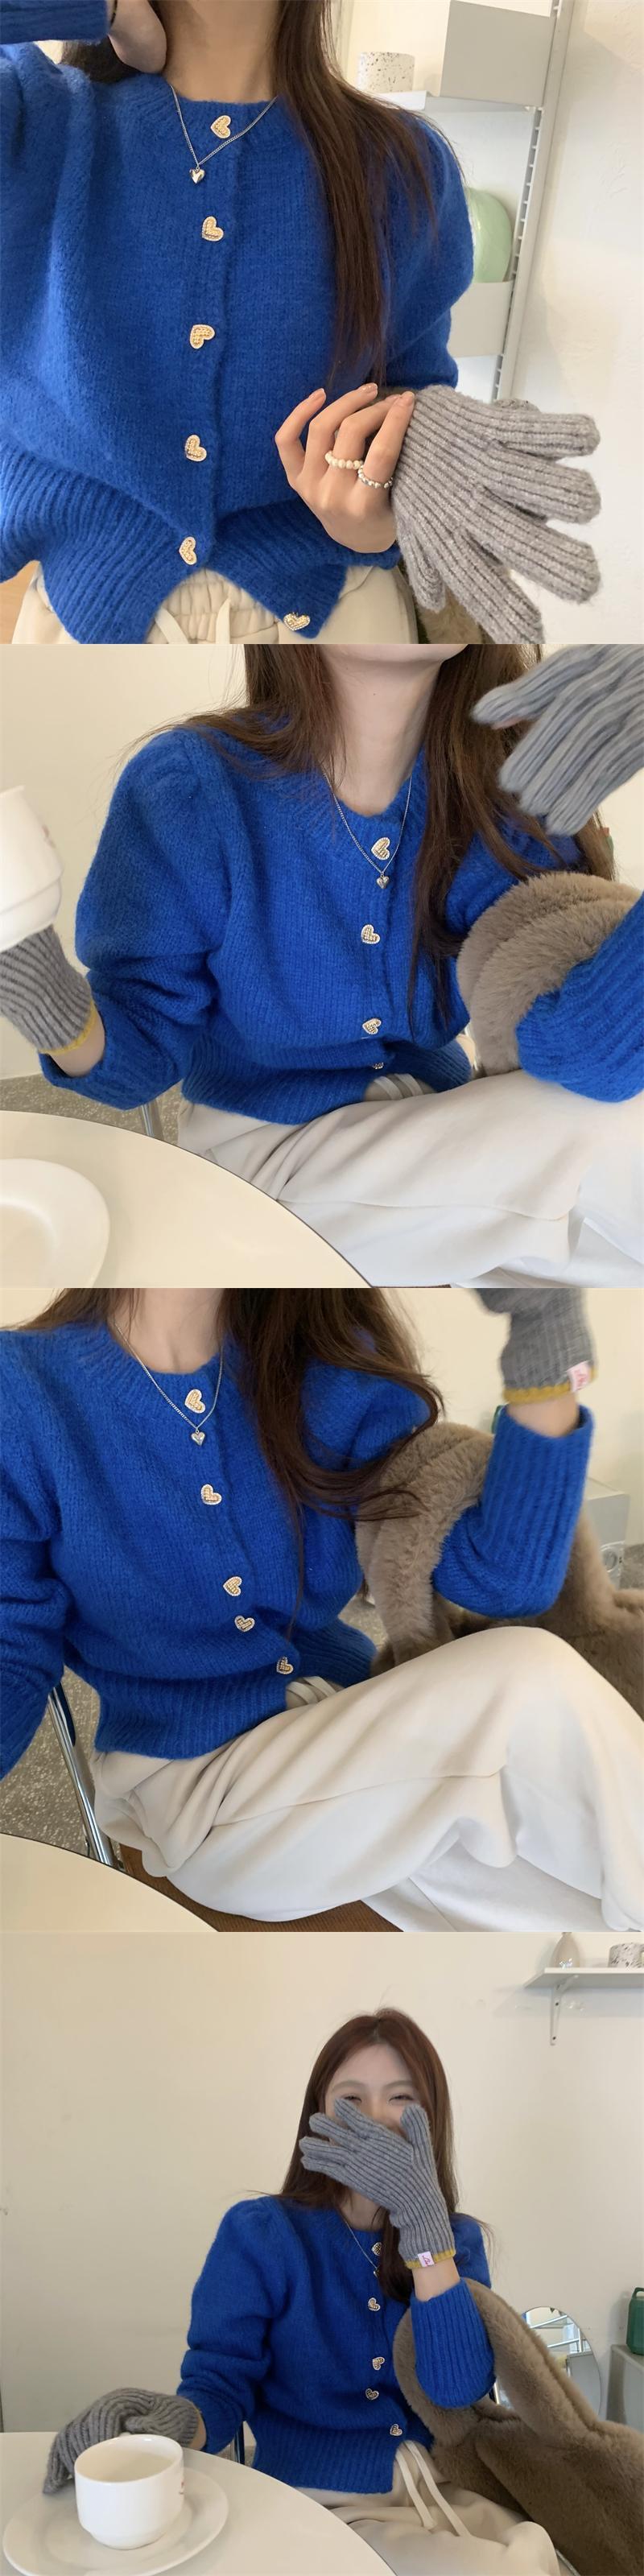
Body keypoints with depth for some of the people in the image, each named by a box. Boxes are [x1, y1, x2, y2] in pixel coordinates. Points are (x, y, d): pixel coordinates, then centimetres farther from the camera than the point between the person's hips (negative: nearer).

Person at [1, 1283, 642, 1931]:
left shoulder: (327, 1368, -2)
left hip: (354, 1724, 4)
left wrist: (548, 1332, -20)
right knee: (531, 1682, -22)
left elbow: (501, 1577, -9)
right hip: (200, 1787, -4)